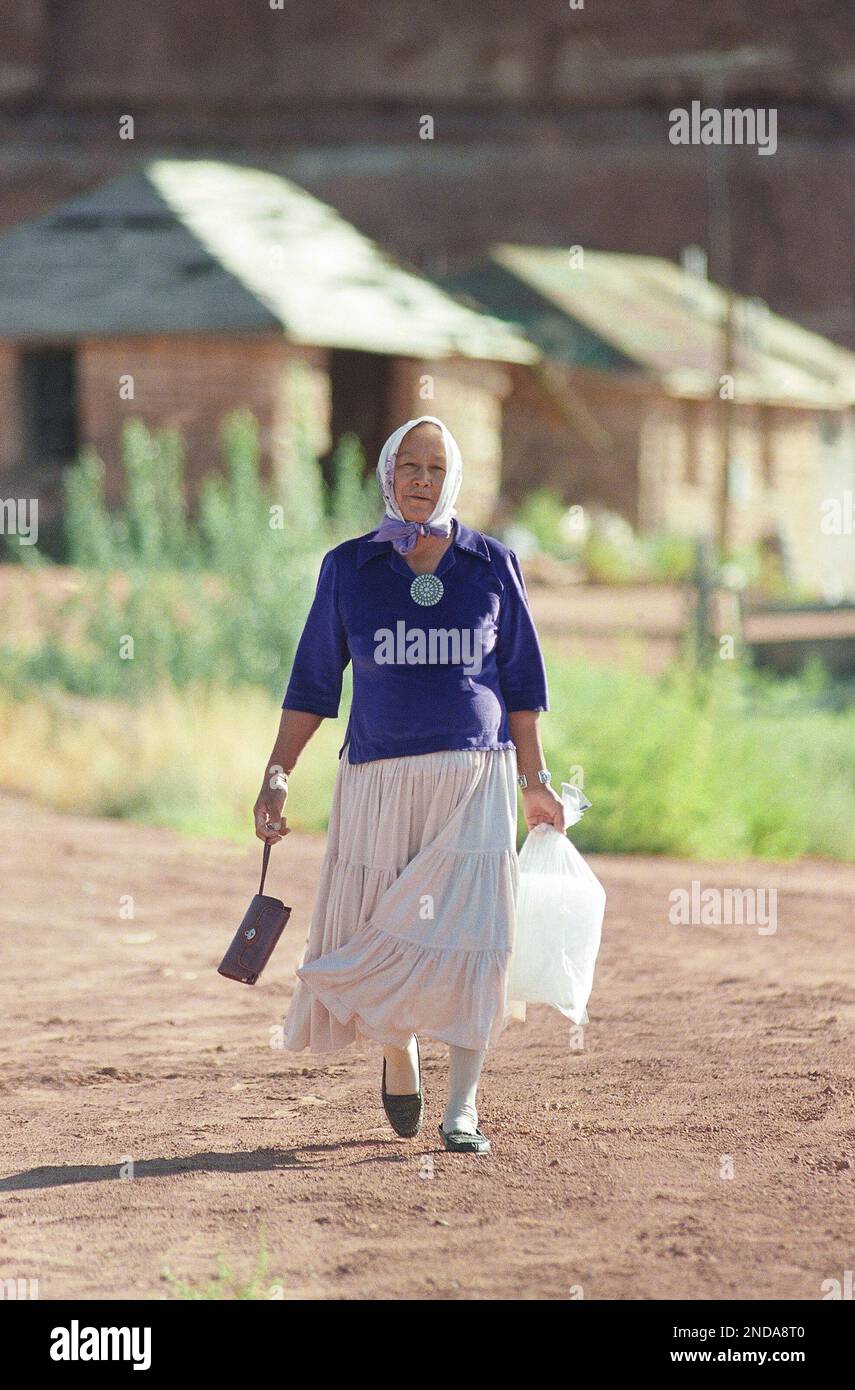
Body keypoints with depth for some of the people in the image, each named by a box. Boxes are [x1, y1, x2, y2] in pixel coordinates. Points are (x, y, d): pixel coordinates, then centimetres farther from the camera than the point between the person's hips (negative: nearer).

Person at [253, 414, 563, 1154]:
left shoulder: (492, 564, 4)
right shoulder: (349, 567, 4)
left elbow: (521, 681, 9)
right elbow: (313, 681, 6)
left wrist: (535, 781, 6)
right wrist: (277, 775, -1)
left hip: (476, 776, 0)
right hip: (378, 780, 1)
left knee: (468, 934, -9)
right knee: (378, 937, 3)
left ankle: (463, 1107, -4)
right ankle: (399, 1054, 34)